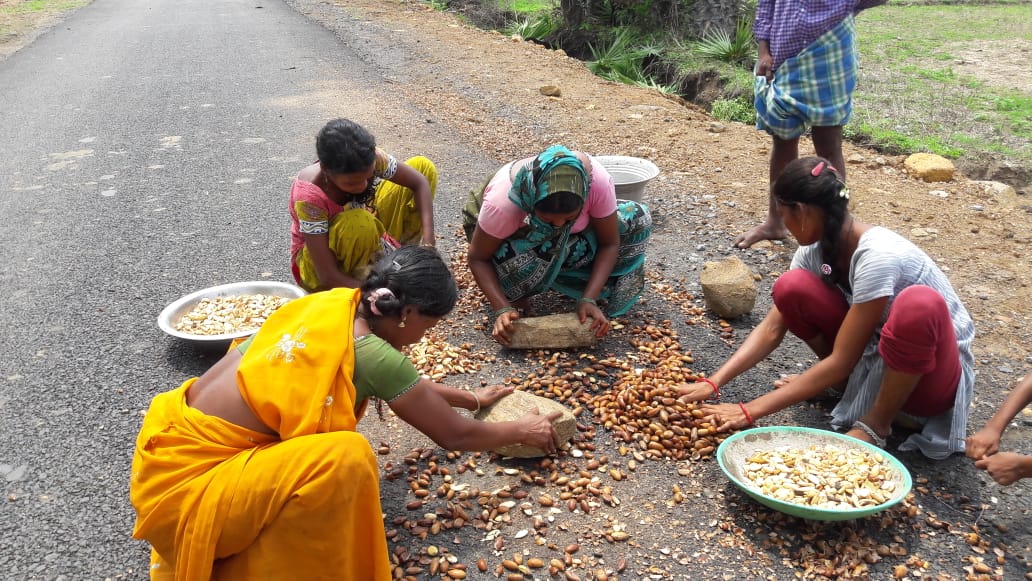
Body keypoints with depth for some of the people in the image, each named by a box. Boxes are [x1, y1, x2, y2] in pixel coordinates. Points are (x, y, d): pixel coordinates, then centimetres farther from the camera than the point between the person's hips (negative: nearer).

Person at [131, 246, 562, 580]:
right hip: (185, 479, -9)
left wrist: (469, 397, 31)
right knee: (348, 456, -27)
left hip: (178, 440, 9)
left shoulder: (338, 303, 3)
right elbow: (454, 436, -5)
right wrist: (523, 431, 12)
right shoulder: (373, 356, -19)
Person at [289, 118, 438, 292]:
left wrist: (428, 244, -29)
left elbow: (420, 182, -16)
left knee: (422, 166, -6)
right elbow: (328, 277, -35)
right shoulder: (309, 195, -36)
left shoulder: (369, 159, -25)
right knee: (358, 223, -41)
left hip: (365, 247, 6)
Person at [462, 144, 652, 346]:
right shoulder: (503, 201, -40)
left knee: (637, 218, -16)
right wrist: (503, 308, -38)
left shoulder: (597, 181, -35)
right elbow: (478, 259, -26)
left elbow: (609, 243, -22)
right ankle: (515, 295, -4)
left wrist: (589, 299, -32)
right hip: (513, 238, -3)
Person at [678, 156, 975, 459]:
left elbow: (840, 360, -28)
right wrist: (713, 383, -19)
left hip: (935, 371, -6)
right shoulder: (816, 248, -9)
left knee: (920, 304, -40)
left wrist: (752, 410, -27)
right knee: (791, 288, -16)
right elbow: (772, 328, -7)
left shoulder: (878, 257, -31)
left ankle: (876, 422, -16)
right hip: (870, 352, 6)